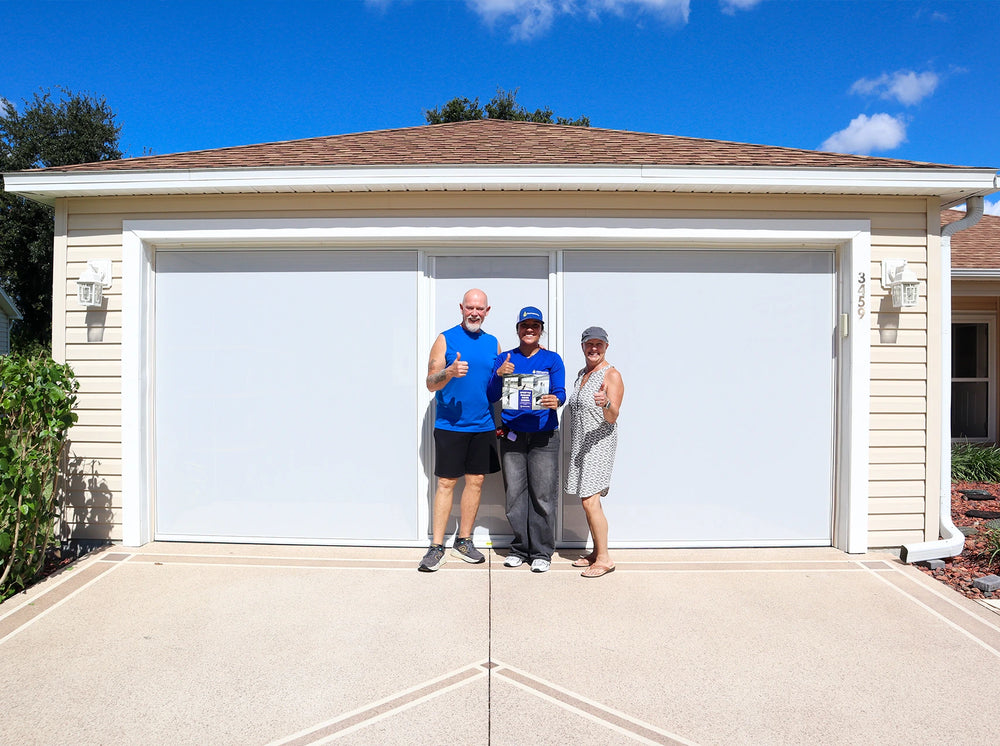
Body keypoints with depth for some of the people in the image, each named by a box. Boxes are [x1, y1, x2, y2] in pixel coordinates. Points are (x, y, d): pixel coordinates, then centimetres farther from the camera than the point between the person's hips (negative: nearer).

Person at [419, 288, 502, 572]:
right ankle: (436, 547, 9)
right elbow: (430, 383, -6)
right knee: (446, 483, -1)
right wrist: (450, 372, -25)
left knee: (476, 481, 8)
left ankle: (463, 541, 22)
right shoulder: (446, 339, -1)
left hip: (483, 426, 4)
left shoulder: (493, 343, 12)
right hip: (450, 425, -4)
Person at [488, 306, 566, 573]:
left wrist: (555, 401, -26)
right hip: (512, 436, 2)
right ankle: (520, 548, 21)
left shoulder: (552, 359, 6)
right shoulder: (504, 358, 10)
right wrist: (499, 375, -14)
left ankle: (541, 552, 13)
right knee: (515, 494, 6)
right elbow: (491, 396, 4)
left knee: (542, 495, -1)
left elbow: (560, 392, -4)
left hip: (543, 436, -1)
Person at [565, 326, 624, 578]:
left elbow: (612, 417, -15)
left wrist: (606, 404, -34)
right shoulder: (581, 374, 16)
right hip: (580, 443, 8)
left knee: (590, 500, -12)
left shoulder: (612, 375, -7)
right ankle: (597, 552, 20)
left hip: (600, 442, -8)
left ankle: (604, 558, -3)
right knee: (588, 500, 10)